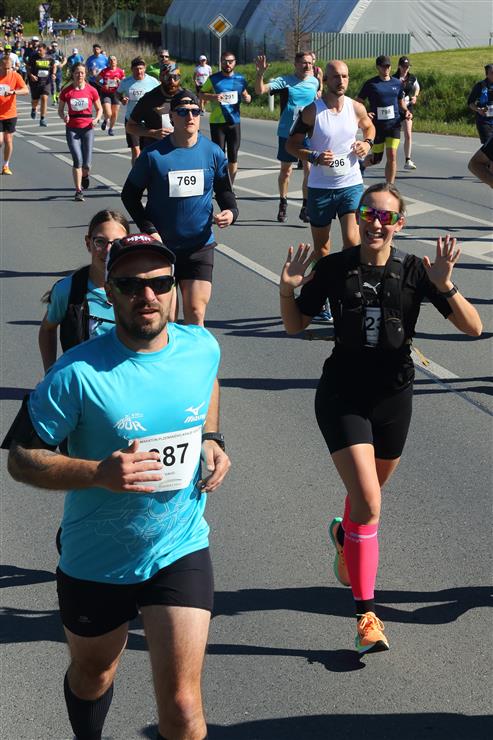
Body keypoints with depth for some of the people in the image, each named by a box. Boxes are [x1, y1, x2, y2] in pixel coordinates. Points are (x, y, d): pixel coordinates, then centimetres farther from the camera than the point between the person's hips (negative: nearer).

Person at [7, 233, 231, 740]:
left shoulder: (202, 348, -8)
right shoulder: (78, 373, -22)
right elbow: (21, 458, -17)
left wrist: (212, 441, 0)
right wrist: (99, 473, -31)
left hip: (181, 551, 1)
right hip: (95, 560, -1)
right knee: (91, 676, 25)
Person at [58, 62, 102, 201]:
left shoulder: (91, 90, 0)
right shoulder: (66, 91, 0)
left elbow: (99, 108, 10)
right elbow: (60, 109, 9)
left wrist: (96, 119, -9)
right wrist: (64, 117, -13)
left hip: (87, 128, 1)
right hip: (72, 128, -1)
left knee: (86, 163, -1)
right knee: (77, 160, -11)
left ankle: (85, 176, 36)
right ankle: (78, 190, -1)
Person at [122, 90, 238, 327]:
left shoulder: (213, 152, -1)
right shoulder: (153, 155, -9)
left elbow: (224, 190, 13)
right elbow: (130, 194, 0)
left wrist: (231, 212, -10)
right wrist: (148, 230, -11)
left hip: (199, 245, 1)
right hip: (160, 245, -1)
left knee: (196, 311, -3)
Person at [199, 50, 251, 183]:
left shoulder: (240, 79, 6)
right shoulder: (213, 79, -2)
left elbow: (245, 94, 17)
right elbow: (201, 94, 3)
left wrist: (247, 98, -6)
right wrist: (213, 97, -17)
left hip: (234, 122, 3)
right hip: (217, 122, -3)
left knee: (233, 157, 8)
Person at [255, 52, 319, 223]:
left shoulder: (314, 82, 6)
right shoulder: (285, 81, -7)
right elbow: (260, 90, -17)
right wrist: (260, 73, -31)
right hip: (287, 133, -2)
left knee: (309, 170, -5)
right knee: (285, 170, 10)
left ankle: (306, 208, 5)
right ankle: (283, 205, 28)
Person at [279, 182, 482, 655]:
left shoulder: (414, 271, -8)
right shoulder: (334, 269, -7)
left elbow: (473, 328, -12)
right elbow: (295, 325, 3)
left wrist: (445, 287, -29)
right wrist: (288, 288, -16)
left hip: (393, 397, 2)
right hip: (343, 396, -2)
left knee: (368, 493, 22)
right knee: (369, 503, -15)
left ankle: (346, 536, 59)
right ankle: (366, 615, -7)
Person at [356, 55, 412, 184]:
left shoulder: (397, 83, 7)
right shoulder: (370, 84, -3)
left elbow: (401, 102, 20)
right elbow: (358, 103, 0)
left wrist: (406, 111, -1)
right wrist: (364, 114, -18)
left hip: (394, 124, 2)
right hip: (377, 125, -2)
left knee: (392, 156, -9)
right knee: (376, 159, 7)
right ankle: (362, 164, 43)